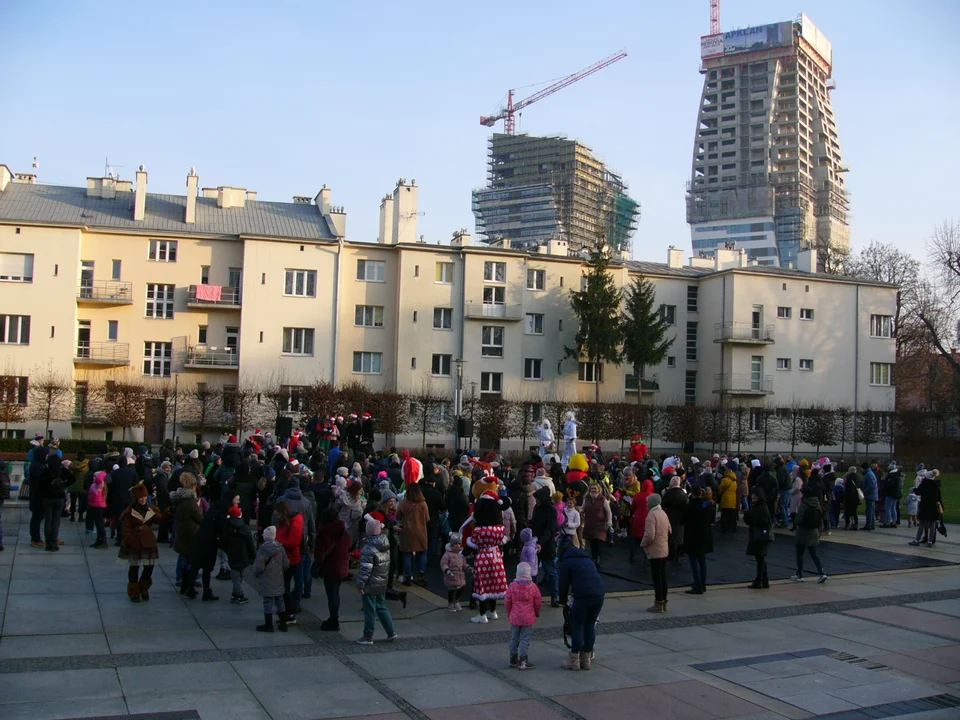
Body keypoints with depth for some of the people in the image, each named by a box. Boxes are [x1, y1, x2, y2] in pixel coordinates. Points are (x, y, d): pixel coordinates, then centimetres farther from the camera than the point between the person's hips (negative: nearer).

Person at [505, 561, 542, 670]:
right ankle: (523, 661, 2)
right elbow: (538, 603, -2)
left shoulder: (512, 586, -8)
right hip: (528, 618, -2)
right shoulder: (533, 587, -9)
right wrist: (537, 613, 17)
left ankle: (513, 660, 20)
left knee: (514, 639, 13)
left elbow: (507, 601, -1)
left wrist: (509, 613, 16)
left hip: (515, 617, 2)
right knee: (525, 639, 3)